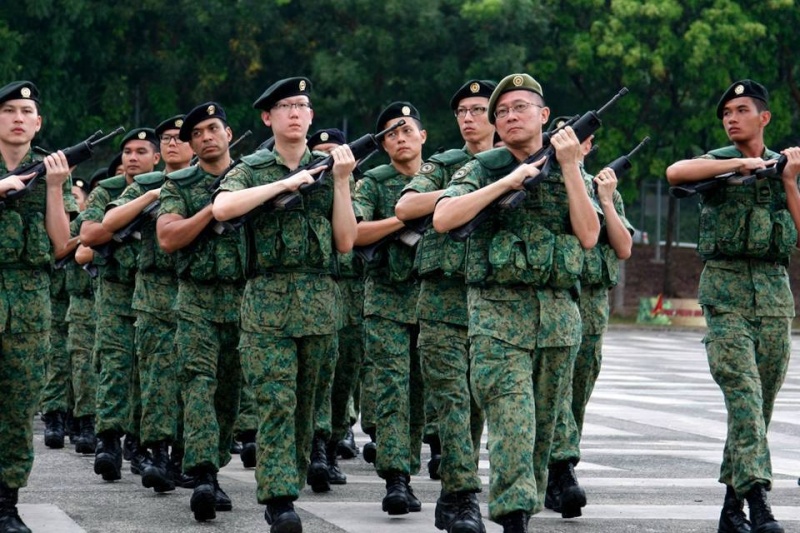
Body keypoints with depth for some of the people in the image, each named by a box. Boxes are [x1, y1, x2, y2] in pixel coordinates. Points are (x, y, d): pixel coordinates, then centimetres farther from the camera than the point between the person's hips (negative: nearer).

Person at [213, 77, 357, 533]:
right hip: (267, 301, -3)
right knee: (276, 400, -11)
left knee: (305, 401, 8)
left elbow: (345, 242, 6)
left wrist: (342, 181, -3)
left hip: (319, 302, 3)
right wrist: (285, 183, -15)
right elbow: (223, 208, -17)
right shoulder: (251, 170, 5)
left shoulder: (328, 169, 12)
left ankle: (292, 481, 18)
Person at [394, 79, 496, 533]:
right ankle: (463, 496, -13)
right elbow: (405, 208, -7)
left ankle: (454, 496, 15)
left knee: (476, 401, 6)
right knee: (452, 398, -10)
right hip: (444, 296, -1)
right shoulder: (443, 167, 9)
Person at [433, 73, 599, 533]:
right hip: (499, 315, -3)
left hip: (559, 317, 4)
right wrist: (506, 182, -14)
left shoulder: (572, 174, 13)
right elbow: (442, 219, -11)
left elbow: (589, 236, -1)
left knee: (544, 426, 9)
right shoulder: (481, 170, 5)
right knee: (512, 424, -15)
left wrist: (570, 166, -6)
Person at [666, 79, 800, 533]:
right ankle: (757, 495, -25)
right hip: (725, 290, -4)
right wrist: (740, 163, -18)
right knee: (743, 393, -17)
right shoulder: (717, 163, 5)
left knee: (762, 403, 5)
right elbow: (675, 173, -19)